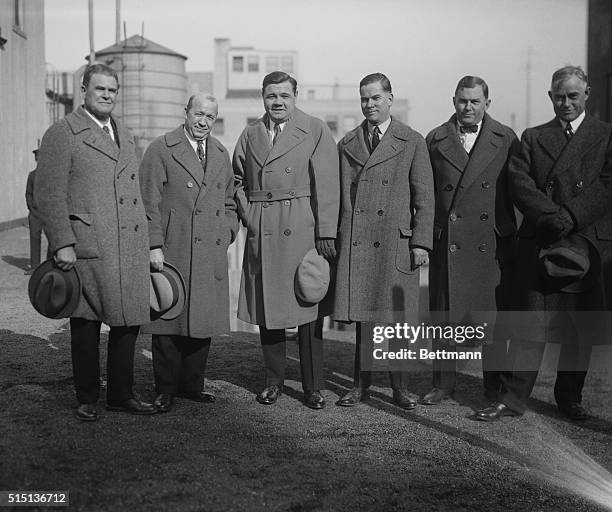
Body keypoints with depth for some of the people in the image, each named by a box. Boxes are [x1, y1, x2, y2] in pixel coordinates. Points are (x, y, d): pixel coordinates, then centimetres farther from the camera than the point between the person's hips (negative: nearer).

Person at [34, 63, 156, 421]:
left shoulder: (125, 135, 20)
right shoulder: (61, 134, -3)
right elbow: (48, 194, -8)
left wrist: (148, 240, 18)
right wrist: (62, 243, -15)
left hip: (131, 248, 6)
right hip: (87, 247, -6)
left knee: (128, 323, 8)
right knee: (86, 327, 4)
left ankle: (121, 395, 22)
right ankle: (87, 399, 18)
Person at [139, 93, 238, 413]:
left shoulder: (221, 154, 16)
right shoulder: (161, 150, -1)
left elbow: (229, 202, 23)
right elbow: (149, 202, -5)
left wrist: (226, 235, 9)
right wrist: (154, 246, -12)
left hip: (211, 254, 5)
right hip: (172, 252, -5)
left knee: (204, 320, 7)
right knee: (169, 319, 0)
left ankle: (192, 384, 20)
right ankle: (165, 389, 11)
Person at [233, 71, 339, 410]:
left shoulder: (315, 131, 1)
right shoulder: (250, 135, 13)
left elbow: (327, 185, -5)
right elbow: (237, 180, 23)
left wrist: (326, 233, -11)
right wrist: (247, 215, 8)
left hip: (303, 232, -3)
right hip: (261, 234, 4)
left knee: (307, 312, -1)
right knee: (266, 309, 7)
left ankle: (313, 387, 9)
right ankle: (273, 382, 21)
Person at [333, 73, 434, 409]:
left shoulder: (412, 142, 5)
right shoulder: (347, 144, 13)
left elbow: (424, 198, 3)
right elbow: (339, 195, 13)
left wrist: (421, 242, -4)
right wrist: (333, 238, 7)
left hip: (396, 243, -2)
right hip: (355, 243, 2)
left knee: (395, 315, 2)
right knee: (362, 315, 4)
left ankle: (399, 385, 16)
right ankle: (362, 383, 15)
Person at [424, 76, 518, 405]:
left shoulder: (506, 139, 5)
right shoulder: (435, 140, 7)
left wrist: (513, 234, -1)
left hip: (493, 243, -1)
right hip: (447, 243, 1)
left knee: (492, 316, 4)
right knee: (444, 316, 6)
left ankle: (495, 386, 17)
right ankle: (443, 384, 19)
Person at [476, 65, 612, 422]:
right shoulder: (533, 138, 13)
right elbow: (520, 184, -1)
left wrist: (569, 219, -15)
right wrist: (554, 219, -15)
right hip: (539, 245, 0)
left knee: (581, 329, 8)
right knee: (529, 325, -2)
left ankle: (570, 398, 22)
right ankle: (513, 398, 4)